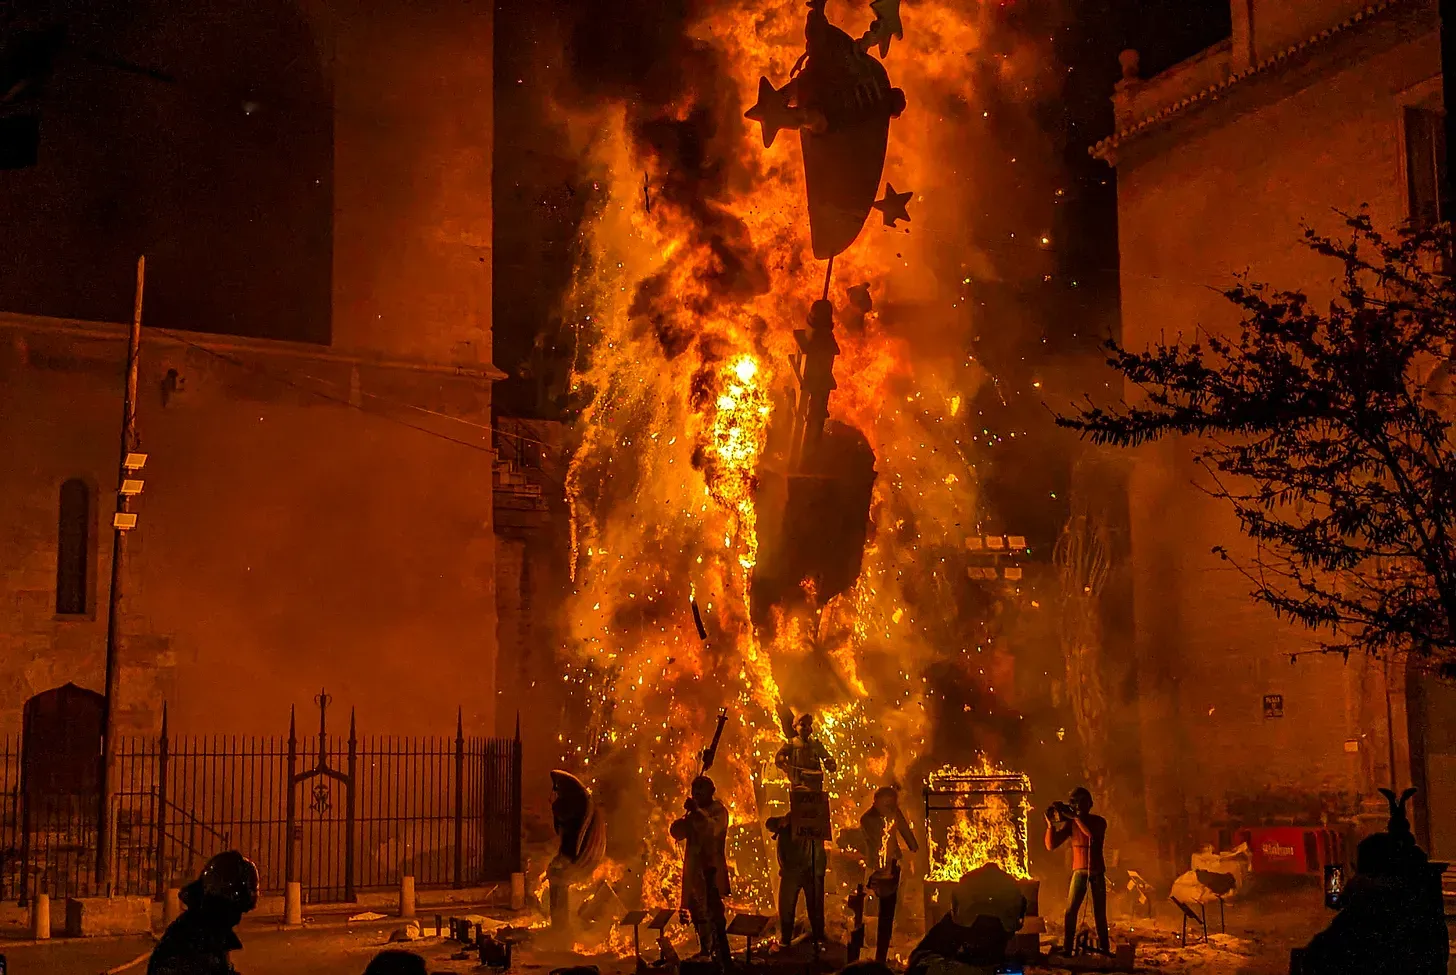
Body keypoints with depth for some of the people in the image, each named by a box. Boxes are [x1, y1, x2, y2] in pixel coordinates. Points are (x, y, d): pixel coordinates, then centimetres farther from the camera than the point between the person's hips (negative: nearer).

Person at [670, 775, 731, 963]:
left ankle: (721, 954, -13)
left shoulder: (719, 811, -5)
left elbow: (712, 829, -24)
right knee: (697, 911, 14)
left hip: (711, 869, -8)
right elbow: (676, 832, 6)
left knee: (714, 912, -13)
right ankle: (705, 950, 28)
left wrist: (697, 812, -28)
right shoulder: (694, 813, 16)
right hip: (693, 869, 8)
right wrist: (687, 815, -9)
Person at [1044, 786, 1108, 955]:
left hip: (1097, 872, -1)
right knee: (1071, 911, -10)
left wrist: (1075, 816, -31)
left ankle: (1103, 948, 11)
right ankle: (1066, 949, -11)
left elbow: (1092, 833, -28)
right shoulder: (1071, 823, 1)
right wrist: (1051, 824, -18)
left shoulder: (1099, 821, -3)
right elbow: (1051, 845, -5)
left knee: (1099, 913, 2)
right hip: (1079, 871, 1)